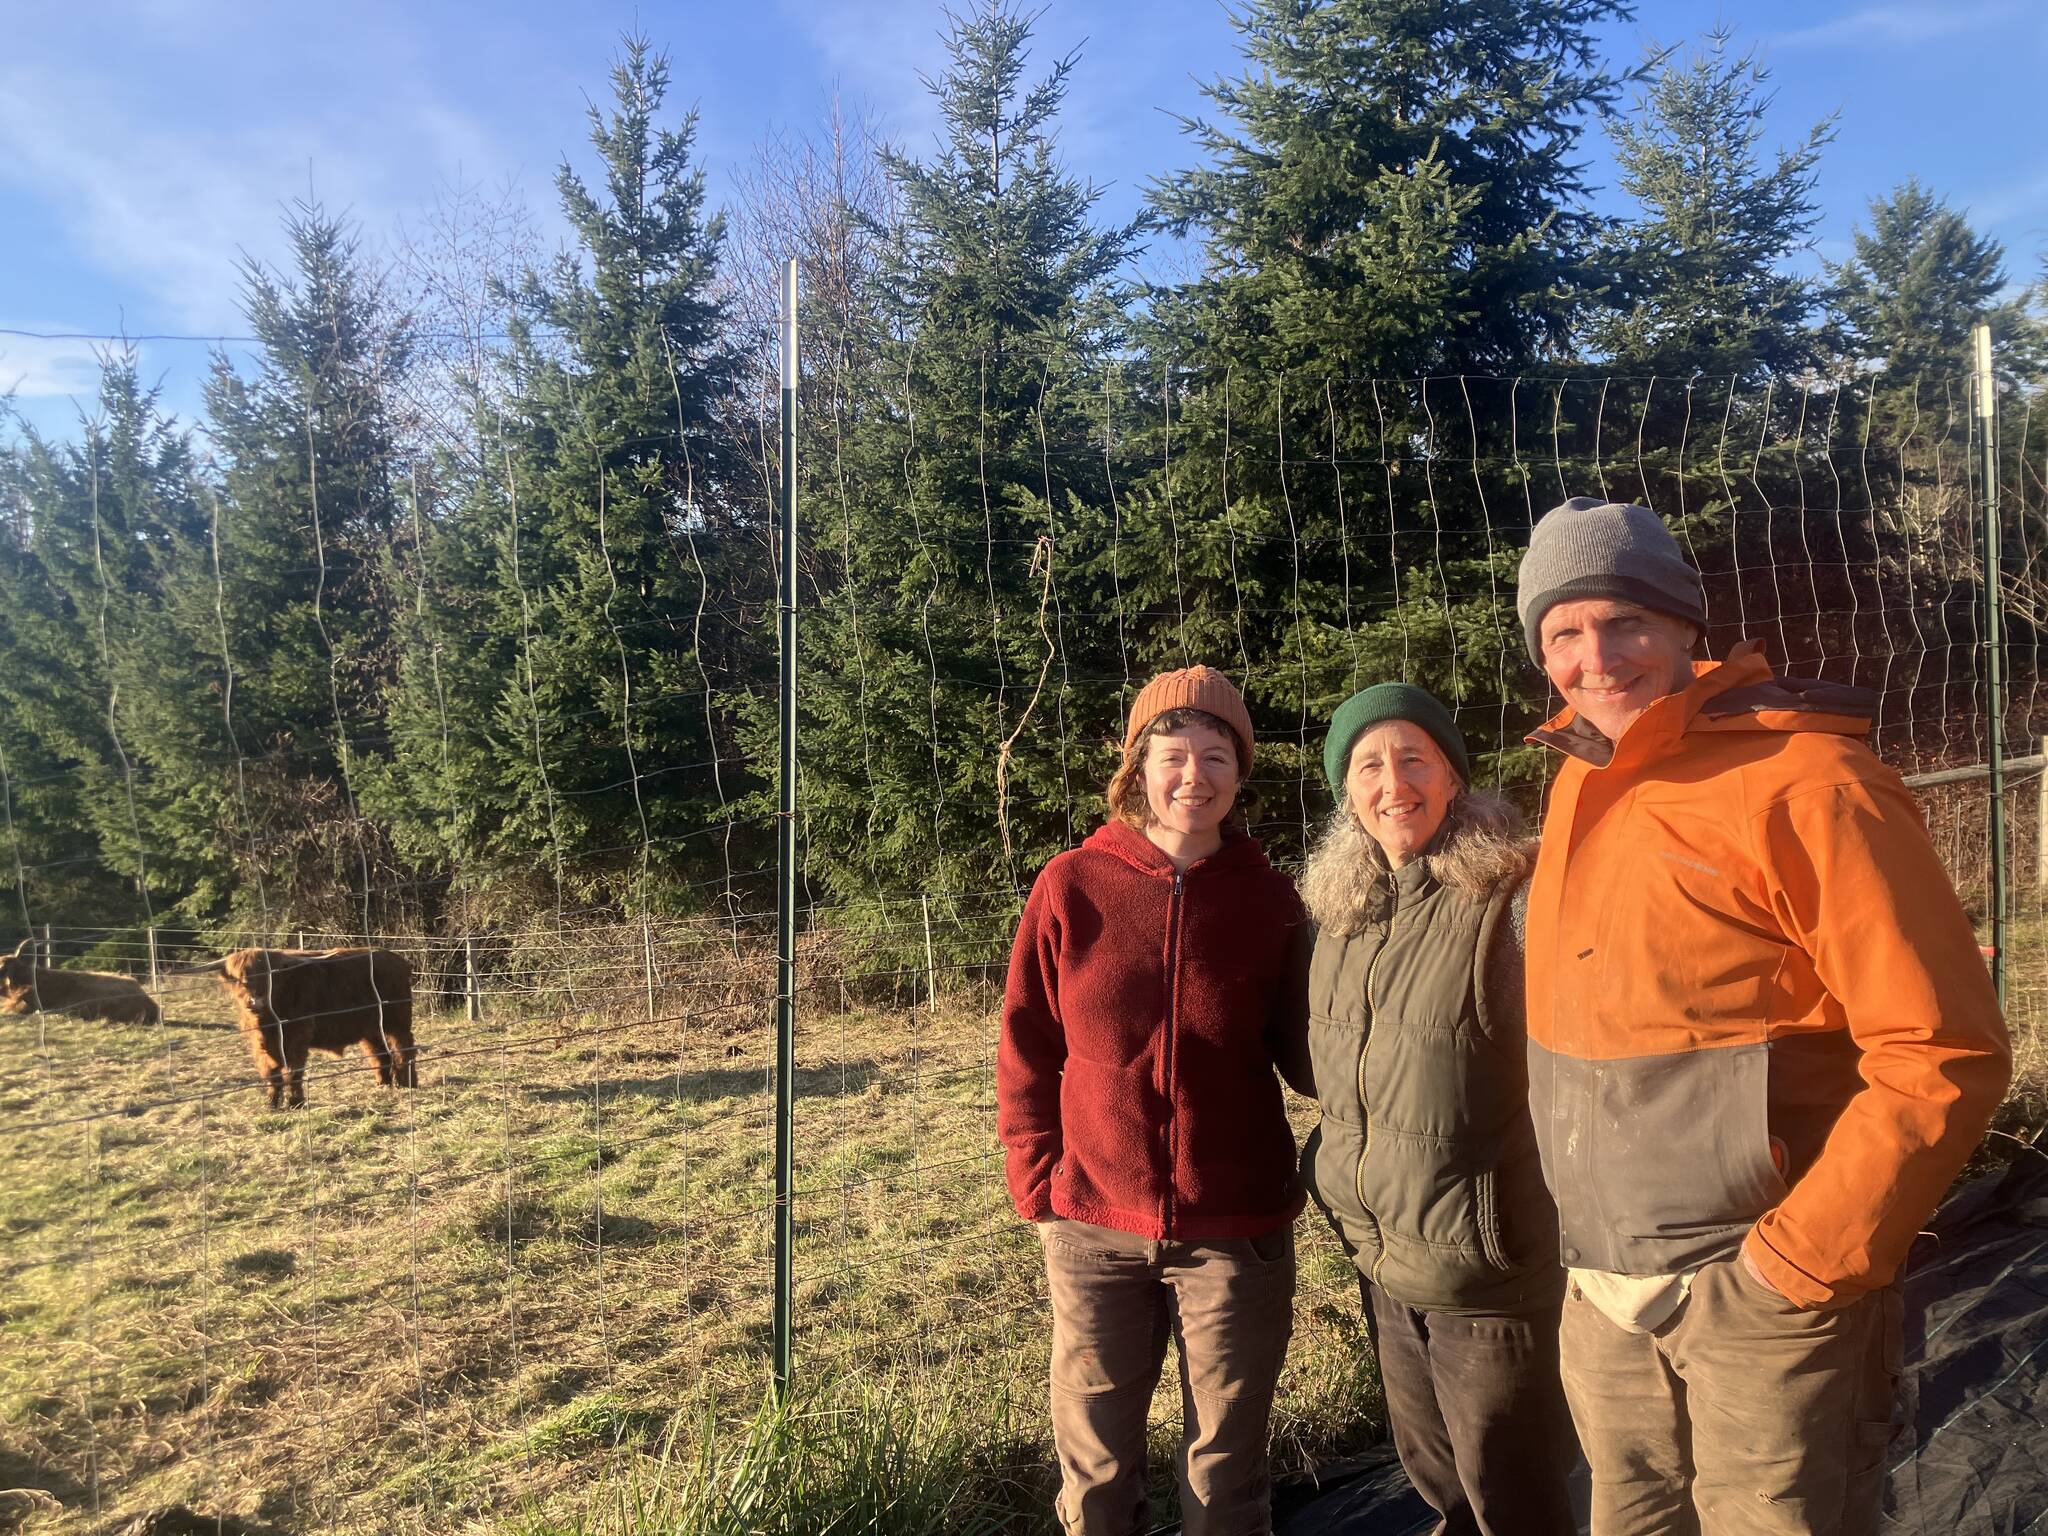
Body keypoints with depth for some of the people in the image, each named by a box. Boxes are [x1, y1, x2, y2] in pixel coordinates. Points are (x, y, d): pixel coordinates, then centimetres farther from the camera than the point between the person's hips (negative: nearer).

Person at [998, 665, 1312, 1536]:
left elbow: (1302, 1049, 3)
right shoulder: (1071, 886, -5)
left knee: (1226, 1465, 15)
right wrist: (1037, 1181, -3)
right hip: (1094, 1225, 0)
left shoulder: (1266, 897, -2)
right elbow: (1026, 1047, 0)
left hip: (1235, 1227, 0)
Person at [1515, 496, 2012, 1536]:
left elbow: (1943, 1056, -18)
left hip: (1761, 1291, -6)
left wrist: (1800, 1264, -18)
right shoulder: (1580, 783, 5)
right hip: (1602, 1292, 7)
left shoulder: (1804, 784, -16)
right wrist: (1595, 1250, 11)